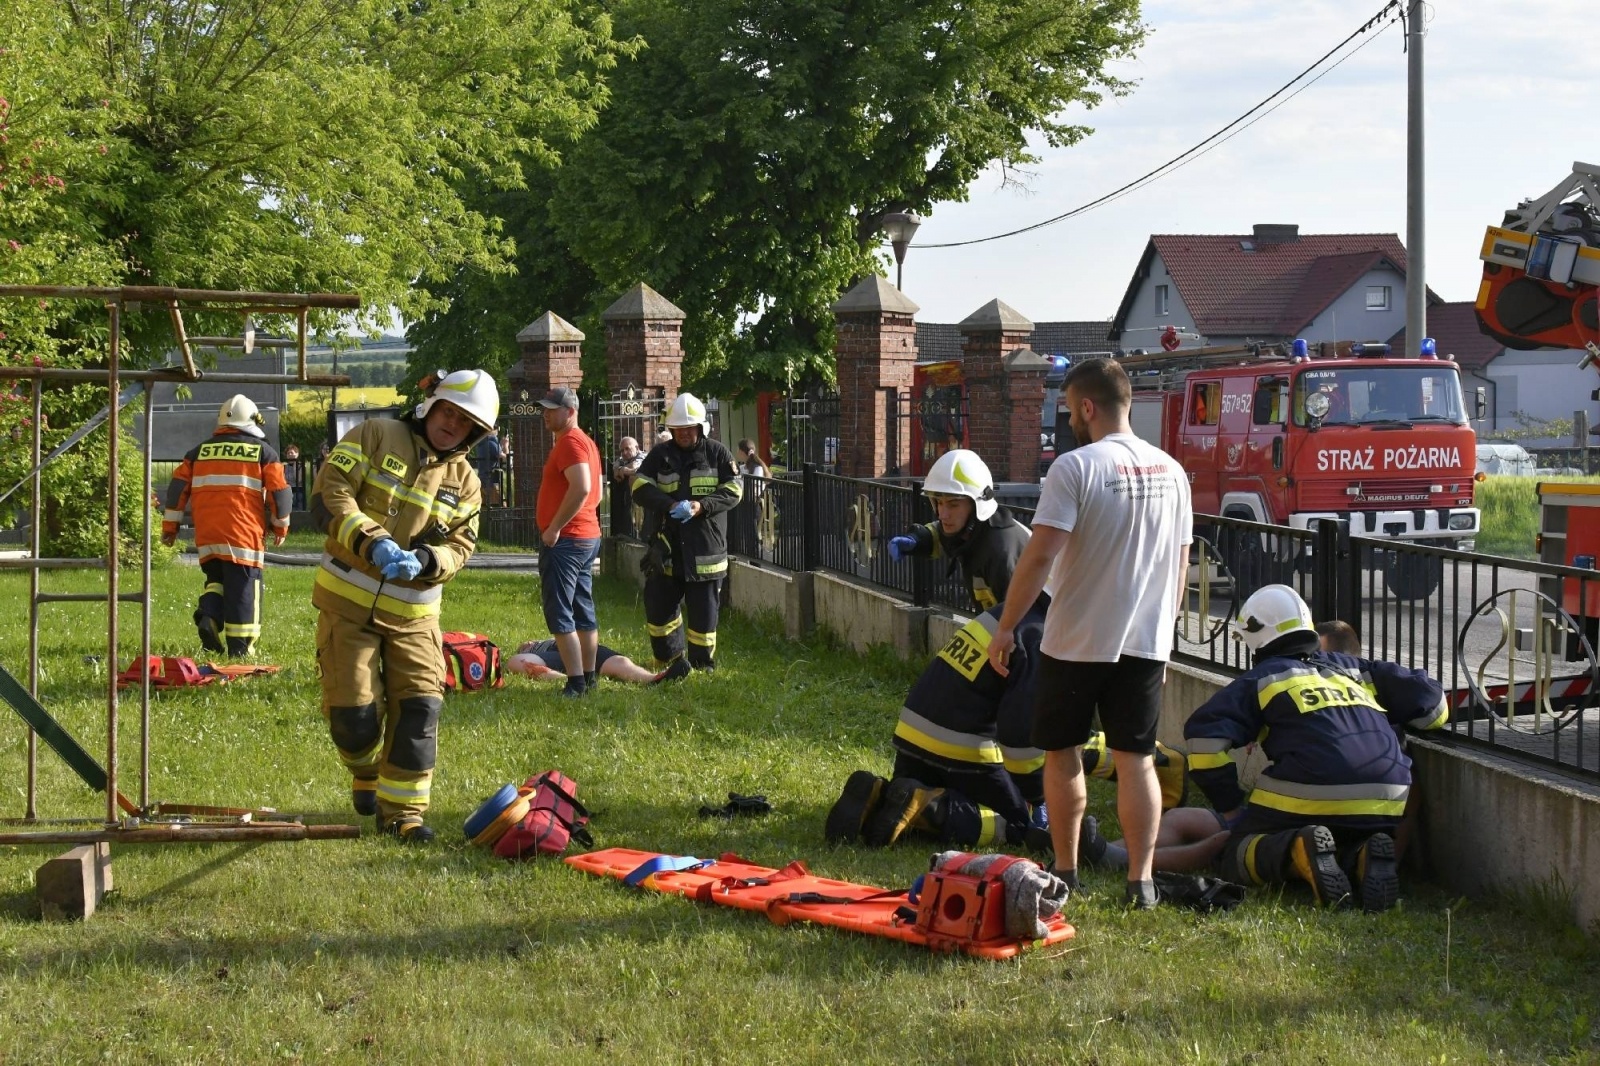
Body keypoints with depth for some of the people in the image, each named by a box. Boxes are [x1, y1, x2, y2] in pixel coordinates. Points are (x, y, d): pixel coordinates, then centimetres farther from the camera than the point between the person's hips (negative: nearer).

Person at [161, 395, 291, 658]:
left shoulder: (200, 451, 13)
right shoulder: (262, 451, 5)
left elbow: (178, 487, 10)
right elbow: (279, 492, 4)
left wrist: (170, 525, 16)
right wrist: (281, 525, 18)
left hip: (207, 535, 3)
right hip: (244, 534, -3)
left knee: (216, 578, 20)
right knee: (243, 587, 2)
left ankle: (208, 614, -7)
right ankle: (240, 646, 0)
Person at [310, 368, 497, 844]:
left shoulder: (465, 481, 7)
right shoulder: (375, 437, -6)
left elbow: (459, 546, 1)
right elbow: (329, 495, -15)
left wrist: (425, 561, -22)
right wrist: (373, 543, -29)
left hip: (412, 614, 3)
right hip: (348, 605, -3)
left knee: (418, 709, -6)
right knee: (353, 714, -3)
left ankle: (402, 810, 5)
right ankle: (367, 774, 30)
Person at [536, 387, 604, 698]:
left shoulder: (570, 442, -14)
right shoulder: (585, 441, 18)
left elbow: (581, 488, -27)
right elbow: (596, 492, 23)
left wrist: (554, 528, -22)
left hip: (565, 541, -11)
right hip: (588, 537, 11)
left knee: (559, 615, -9)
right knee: (583, 612, 14)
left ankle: (576, 683, -13)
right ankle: (589, 677, 18)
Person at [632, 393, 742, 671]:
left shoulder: (717, 453, 3)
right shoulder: (660, 455, 7)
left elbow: (734, 489, -3)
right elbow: (640, 488, -3)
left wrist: (703, 506, -19)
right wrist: (669, 505, -21)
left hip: (705, 545, -2)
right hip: (666, 546, 2)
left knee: (703, 607, 3)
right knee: (658, 603, 7)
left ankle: (702, 662, 14)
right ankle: (670, 656, 25)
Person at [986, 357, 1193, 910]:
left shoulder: (1076, 467, -13)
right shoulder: (1170, 471, 6)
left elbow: (1040, 556, -18)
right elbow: (1180, 564, 12)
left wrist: (1006, 626, -10)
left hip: (1076, 641, -4)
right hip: (1146, 642, 4)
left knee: (1063, 755, 11)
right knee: (1136, 759, 7)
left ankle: (1065, 872, 16)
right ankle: (1141, 880, 3)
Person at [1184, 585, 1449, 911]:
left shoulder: (1260, 680, 15)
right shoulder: (1355, 668, 26)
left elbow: (1204, 735, 2)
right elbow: (1433, 704, 22)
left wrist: (1232, 807, 10)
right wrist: (1386, 725, 41)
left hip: (1306, 797, -4)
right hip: (1385, 803, 4)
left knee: (1234, 858, 15)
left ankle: (1297, 849, -18)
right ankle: (1367, 857, -7)